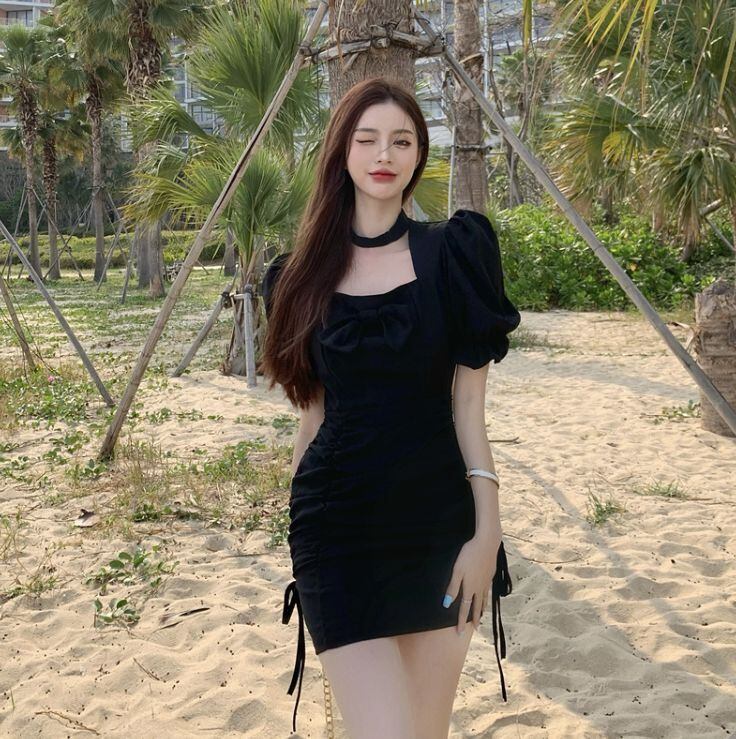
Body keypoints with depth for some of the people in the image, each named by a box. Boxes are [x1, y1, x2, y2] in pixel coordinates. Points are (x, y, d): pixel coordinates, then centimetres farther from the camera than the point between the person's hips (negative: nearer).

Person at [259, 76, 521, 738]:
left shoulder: (450, 253, 1)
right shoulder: (305, 274, 7)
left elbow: (469, 403, -1)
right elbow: (314, 408, 12)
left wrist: (488, 528, -7)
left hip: (440, 520, 0)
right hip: (342, 525, 0)